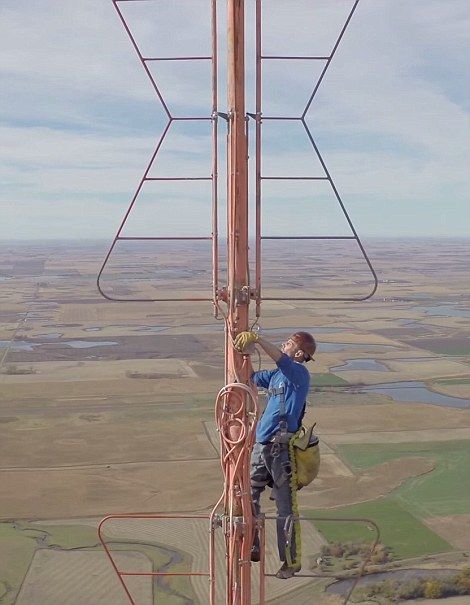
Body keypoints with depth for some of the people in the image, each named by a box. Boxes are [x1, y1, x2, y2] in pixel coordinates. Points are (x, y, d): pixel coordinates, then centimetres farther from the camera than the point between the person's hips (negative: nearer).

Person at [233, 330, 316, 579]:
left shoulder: (299, 373, -10)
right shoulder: (276, 375, 14)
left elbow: (279, 357, -30)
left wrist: (256, 338, -39)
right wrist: (241, 352, 9)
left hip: (281, 449, -8)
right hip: (261, 445, 8)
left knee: (285, 507, 2)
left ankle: (290, 561, 15)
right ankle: (252, 547, 28)